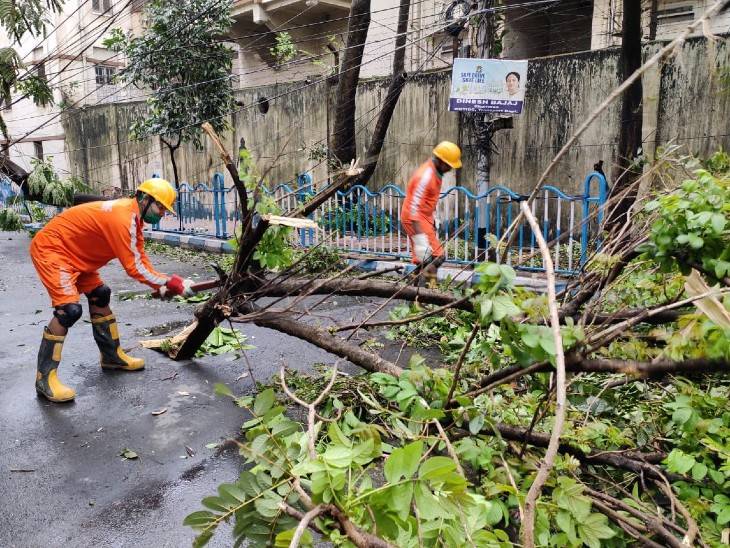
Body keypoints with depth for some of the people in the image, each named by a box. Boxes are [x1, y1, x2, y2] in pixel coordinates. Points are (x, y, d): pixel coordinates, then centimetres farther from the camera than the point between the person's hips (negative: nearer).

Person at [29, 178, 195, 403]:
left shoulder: (132, 215, 5)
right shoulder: (122, 217, -27)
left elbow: (140, 258, 5)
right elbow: (134, 267, -28)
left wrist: (160, 286, -7)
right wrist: (173, 283, -23)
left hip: (72, 252, 11)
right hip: (50, 249, -11)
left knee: (99, 295, 12)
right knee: (70, 309, -19)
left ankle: (112, 356, 22)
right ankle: (45, 378, -10)